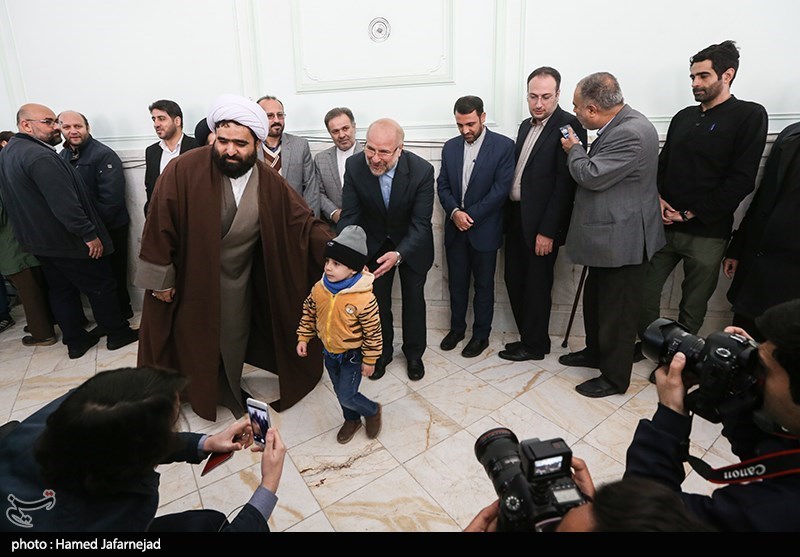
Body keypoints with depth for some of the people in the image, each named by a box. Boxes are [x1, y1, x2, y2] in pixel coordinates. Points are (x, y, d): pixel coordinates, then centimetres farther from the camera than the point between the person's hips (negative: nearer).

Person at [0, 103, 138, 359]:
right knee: (101, 285, 4)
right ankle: (118, 333, 15)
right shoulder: (40, 156, -23)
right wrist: (90, 235, -22)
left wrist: (32, 230, 23)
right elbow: (64, 204, -27)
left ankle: (75, 341, 25)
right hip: (67, 241, -10)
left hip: (37, 239, 10)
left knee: (61, 290, 16)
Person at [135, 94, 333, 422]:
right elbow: (160, 225, -16)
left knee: (234, 342, 19)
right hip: (188, 279, -3)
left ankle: (229, 390, 46)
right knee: (190, 341, 15)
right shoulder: (184, 170, -20)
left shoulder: (269, 183, -10)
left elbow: (304, 222, -8)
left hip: (238, 281, 3)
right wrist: (160, 278, -11)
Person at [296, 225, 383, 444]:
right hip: (329, 352, 6)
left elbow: (373, 332, -20)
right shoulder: (319, 288, -14)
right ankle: (352, 420, 48)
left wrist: (369, 361, -13)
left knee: (347, 396, 1)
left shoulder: (363, 299, -30)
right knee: (340, 391, 22)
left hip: (352, 355, -6)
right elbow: (308, 313, 5)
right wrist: (303, 338, 6)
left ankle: (372, 411, 31)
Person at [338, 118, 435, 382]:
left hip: (411, 244, -1)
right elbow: (349, 215, -20)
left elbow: (421, 223, -27)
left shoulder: (422, 170, -29)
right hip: (374, 243, 2)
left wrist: (398, 255, -43)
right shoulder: (354, 166, -24)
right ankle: (382, 352, 36)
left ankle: (414, 353, 37)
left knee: (414, 299, 13)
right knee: (377, 300, 12)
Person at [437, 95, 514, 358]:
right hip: (455, 228, 4)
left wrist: (470, 215, -14)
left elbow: (500, 189, -13)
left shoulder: (504, 146, -7)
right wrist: (454, 212, -12)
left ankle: (481, 335, 24)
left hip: (485, 229, -4)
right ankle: (457, 328, 32)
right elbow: (442, 185, 5)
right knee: (456, 282, 14)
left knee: (484, 285, 9)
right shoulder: (450, 147, 7)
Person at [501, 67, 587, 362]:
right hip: (515, 216, 8)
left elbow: (565, 183, -16)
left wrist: (547, 231, -19)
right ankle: (528, 336, 30)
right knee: (514, 280, 13)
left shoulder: (569, 126, -11)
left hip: (540, 221, -8)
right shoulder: (526, 126, 15)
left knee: (536, 285, 5)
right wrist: (508, 215, 9)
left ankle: (535, 345, 22)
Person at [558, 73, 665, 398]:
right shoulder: (619, 125, 8)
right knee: (595, 301, 23)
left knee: (617, 311, 4)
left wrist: (574, 150, -8)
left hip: (621, 240, -10)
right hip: (607, 235, 10)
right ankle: (595, 352, 43)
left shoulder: (631, 133, -24)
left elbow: (591, 175, -24)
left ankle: (615, 377, 21)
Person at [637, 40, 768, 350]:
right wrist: (658, 198, -3)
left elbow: (741, 180, -11)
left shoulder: (749, 116, -3)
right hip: (664, 225, 5)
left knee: (693, 306, 6)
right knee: (644, 290, 6)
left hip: (707, 232, -5)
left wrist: (689, 213, -12)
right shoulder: (684, 117, 14)